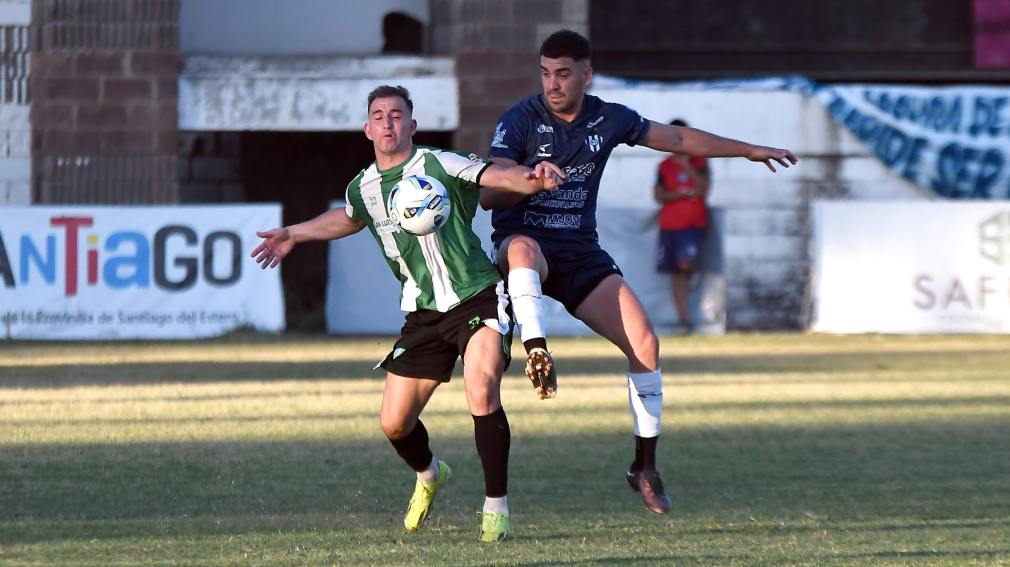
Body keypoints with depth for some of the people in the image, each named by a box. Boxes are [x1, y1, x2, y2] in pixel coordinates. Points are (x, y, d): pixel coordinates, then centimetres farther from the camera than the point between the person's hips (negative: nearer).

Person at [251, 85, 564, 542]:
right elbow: (349, 219, 31)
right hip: (424, 313, 6)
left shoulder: (439, 166, -11)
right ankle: (428, 476, 39)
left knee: (481, 390, -30)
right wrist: (294, 235, 36)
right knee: (394, 423, 4)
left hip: (478, 299, -6)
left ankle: (496, 506, -16)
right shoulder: (363, 188, 6)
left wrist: (534, 177, -45)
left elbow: (500, 177, -24)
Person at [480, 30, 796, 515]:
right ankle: (537, 352, -60)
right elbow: (488, 195, -16)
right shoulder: (521, 120, -9)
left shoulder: (608, 120, 2)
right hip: (523, 241, -3)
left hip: (580, 253, 3)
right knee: (524, 249, -42)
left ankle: (645, 468, 1)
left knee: (645, 344, -10)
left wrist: (748, 150, 23)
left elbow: (678, 139, 18)